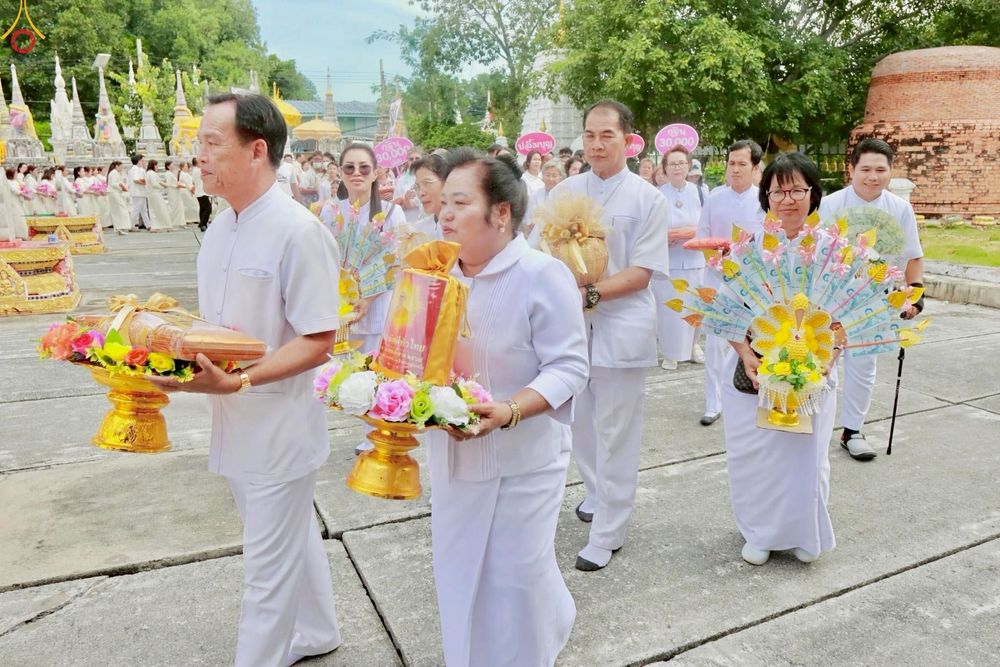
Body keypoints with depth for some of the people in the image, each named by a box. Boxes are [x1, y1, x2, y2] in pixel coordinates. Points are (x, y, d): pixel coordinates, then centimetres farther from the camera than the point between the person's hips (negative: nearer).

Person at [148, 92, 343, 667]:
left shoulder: (297, 231, -19)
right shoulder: (220, 229, 7)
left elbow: (319, 342, -20)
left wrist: (237, 381, -29)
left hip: (280, 426, -8)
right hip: (237, 423, 8)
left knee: (269, 567, 7)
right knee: (293, 537, 25)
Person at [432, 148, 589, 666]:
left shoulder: (543, 275, -17)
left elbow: (568, 368, -19)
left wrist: (508, 412, -33)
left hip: (522, 459, -6)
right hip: (452, 453, 6)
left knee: (515, 578, 9)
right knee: (457, 573, 19)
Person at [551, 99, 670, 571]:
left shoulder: (647, 199, -4)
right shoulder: (564, 191, 6)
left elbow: (643, 271, -9)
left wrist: (592, 293, -22)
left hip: (621, 327, -4)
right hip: (570, 322, 4)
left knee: (615, 433, 3)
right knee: (580, 422, 16)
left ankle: (608, 533, 16)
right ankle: (598, 494, 41)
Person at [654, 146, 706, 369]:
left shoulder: (699, 192, 2)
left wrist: (693, 232, -11)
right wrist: (664, 235, -16)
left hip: (694, 259, 2)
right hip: (666, 260, -2)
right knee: (668, 307, 0)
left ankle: (692, 345, 29)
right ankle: (670, 353, 12)